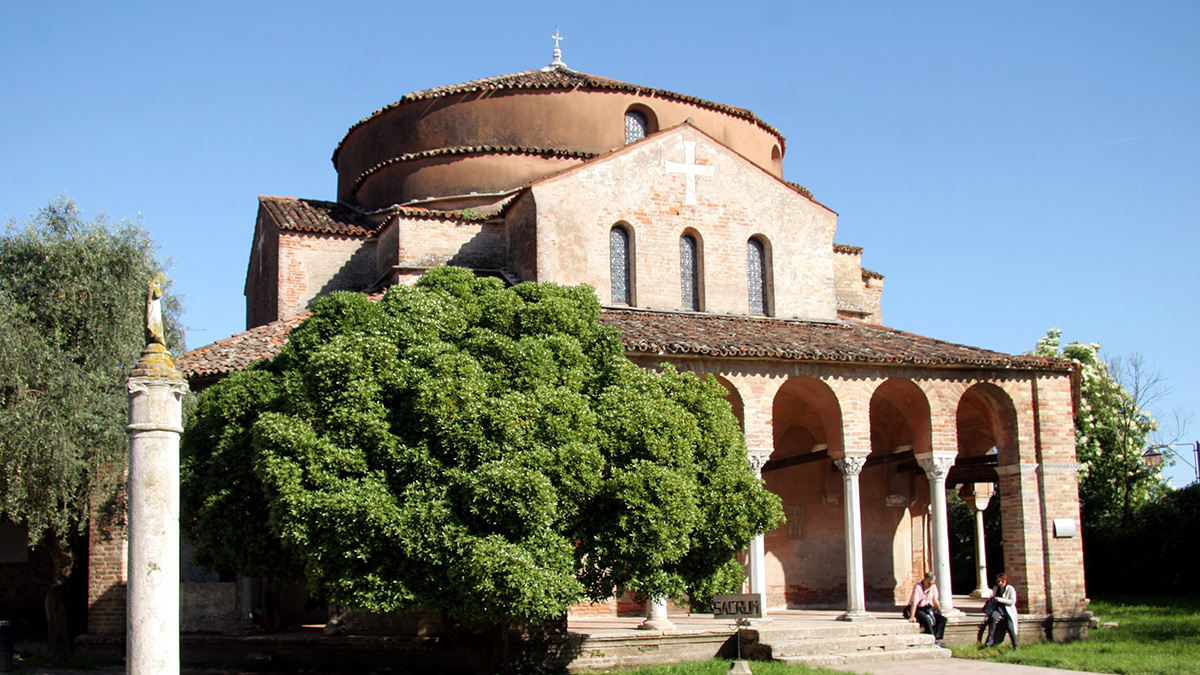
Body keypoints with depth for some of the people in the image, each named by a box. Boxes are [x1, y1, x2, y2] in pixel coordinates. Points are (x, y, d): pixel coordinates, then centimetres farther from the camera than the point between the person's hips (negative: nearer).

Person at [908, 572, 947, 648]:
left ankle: (937, 638, -18)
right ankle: (933, 641, -28)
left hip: (928, 609, 7)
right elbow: (914, 603, -25)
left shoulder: (933, 587, 1)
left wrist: (940, 612, 10)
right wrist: (912, 617, -31)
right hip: (918, 610, -7)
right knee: (927, 620, -34)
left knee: (942, 619, -14)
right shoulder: (918, 587, -20)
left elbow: (935, 600, 12)